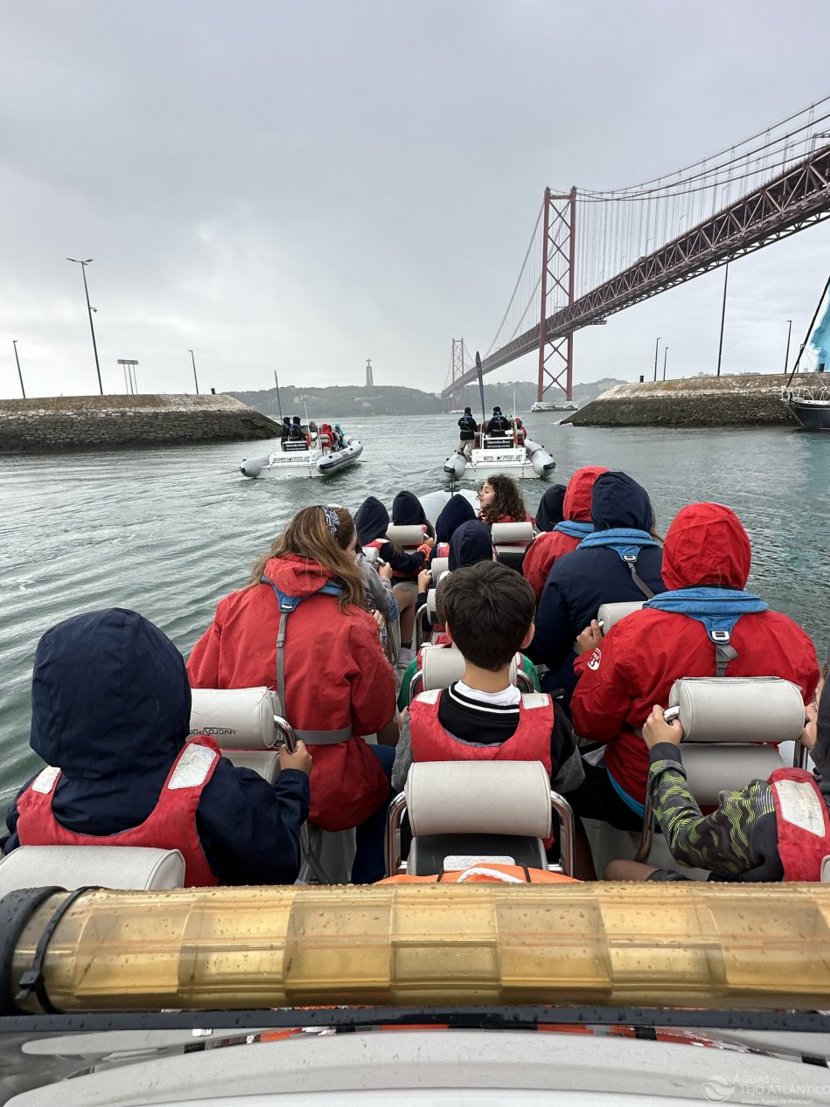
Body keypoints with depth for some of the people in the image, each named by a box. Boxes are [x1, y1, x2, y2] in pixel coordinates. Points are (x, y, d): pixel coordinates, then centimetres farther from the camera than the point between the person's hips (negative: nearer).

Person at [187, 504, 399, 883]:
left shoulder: (233, 607, -8)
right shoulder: (352, 625, -17)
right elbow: (382, 722, -6)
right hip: (327, 794, -4)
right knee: (390, 761, 26)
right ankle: (366, 884, 34)